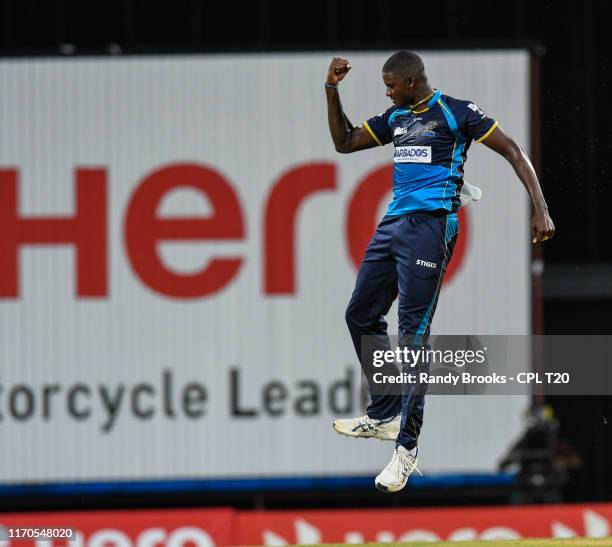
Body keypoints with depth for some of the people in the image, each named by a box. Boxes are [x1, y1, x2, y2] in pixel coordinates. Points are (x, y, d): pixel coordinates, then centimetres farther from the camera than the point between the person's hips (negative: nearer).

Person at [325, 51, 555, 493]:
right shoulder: (395, 118, 17)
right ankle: (384, 416, 23)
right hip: (393, 223, 8)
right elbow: (344, 142, 24)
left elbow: (514, 153, -5)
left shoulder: (456, 113, -4)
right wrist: (332, 91, 12)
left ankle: (407, 448, -10)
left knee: (413, 332, -11)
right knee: (361, 315, 11)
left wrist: (541, 210, -13)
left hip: (430, 225, -8)